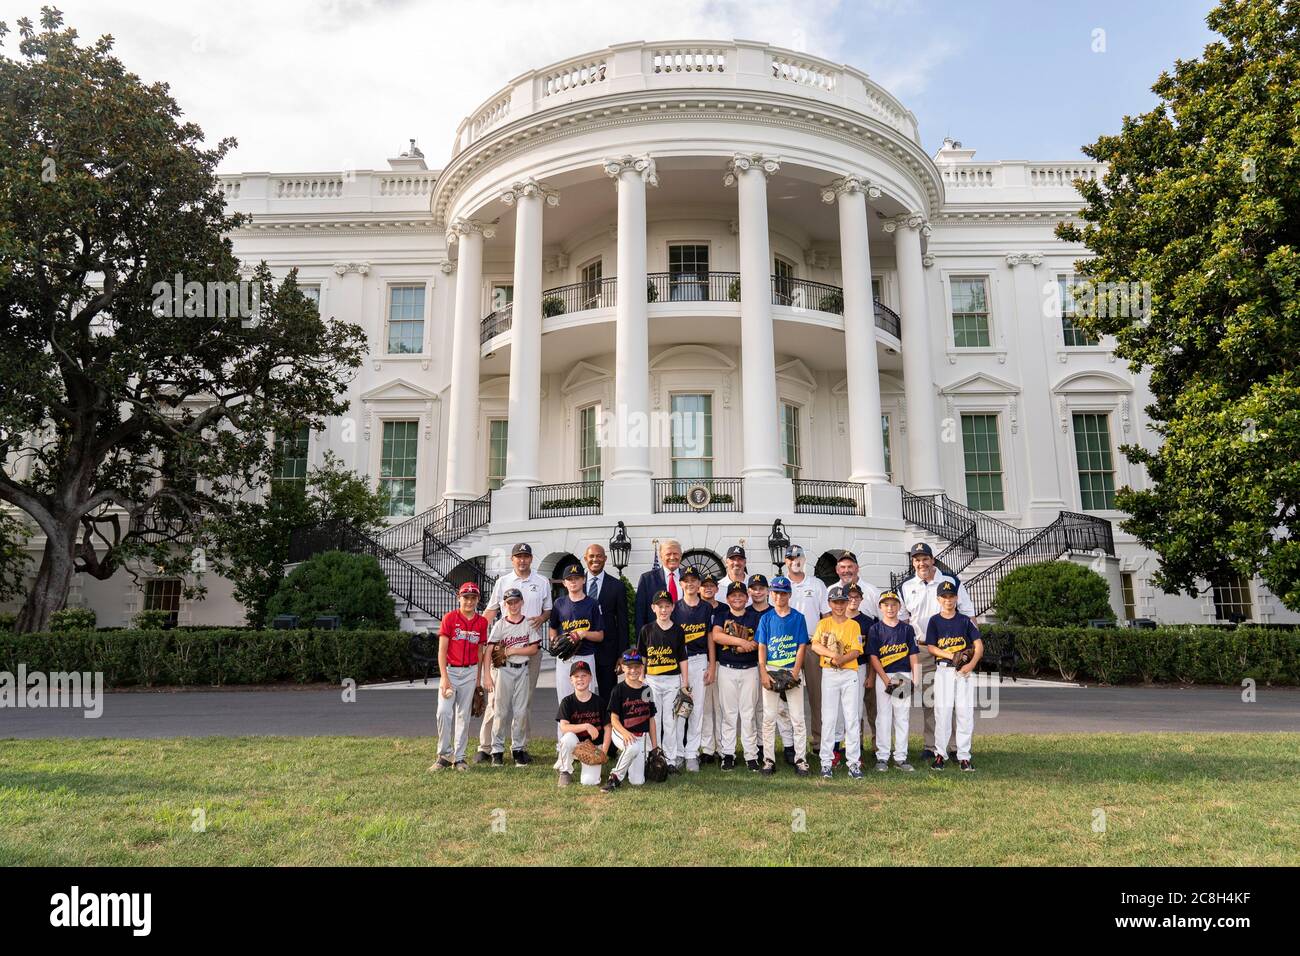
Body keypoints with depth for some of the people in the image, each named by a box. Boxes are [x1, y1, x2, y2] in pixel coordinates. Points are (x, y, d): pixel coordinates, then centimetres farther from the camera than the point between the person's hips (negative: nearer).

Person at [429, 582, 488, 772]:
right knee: (444, 712, -12)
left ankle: (459, 757, 13)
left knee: (464, 715, 6)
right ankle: (444, 755, 2)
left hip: (470, 672, 2)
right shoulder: (449, 618, -4)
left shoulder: (482, 622, 5)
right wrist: (444, 677, -14)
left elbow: (480, 651, 10)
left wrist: (478, 678, 9)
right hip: (450, 670, -2)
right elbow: (442, 650, -7)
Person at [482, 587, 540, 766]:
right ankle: (497, 750, 10)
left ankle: (518, 748, 13)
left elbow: (534, 649, -1)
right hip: (502, 670, -2)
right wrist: (487, 676, -16)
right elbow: (488, 651, -8)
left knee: (521, 711, 3)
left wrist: (513, 651, -10)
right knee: (501, 711, 1)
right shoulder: (500, 625, -1)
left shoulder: (529, 623, 5)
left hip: (522, 670, 2)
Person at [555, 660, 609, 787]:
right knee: (569, 737, -35)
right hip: (576, 745, 0)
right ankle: (565, 772, -9)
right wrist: (586, 726, -29)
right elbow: (564, 727, -18)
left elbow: (607, 728, -1)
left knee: (589, 781, -20)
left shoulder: (599, 701, -3)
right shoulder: (567, 702, -5)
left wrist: (603, 753, -11)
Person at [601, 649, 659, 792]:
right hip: (622, 733, -4)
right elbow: (614, 719, -8)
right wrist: (625, 732, -28)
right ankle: (615, 777, -17)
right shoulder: (619, 690, -5)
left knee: (637, 782, -5)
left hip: (641, 736, 4)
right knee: (633, 747, -39)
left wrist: (654, 746, 10)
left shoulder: (646, 690, 8)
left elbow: (651, 719, 12)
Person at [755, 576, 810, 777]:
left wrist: (795, 672, -11)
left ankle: (801, 760, 8)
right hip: (770, 671, 1)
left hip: (792, 671, -1)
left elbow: (801, 647, 1)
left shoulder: (798, 618, 4)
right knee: (768, 717, 3)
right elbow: (761, 647, 4)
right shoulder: (766, 618, 7)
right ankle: (769, 760, 10)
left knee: (798, 718, 0)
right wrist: (763, 673, -8)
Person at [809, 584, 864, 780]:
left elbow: (856, 651, -3)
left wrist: (841, 659, -19)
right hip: (829, 675, 0)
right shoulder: (824, 623, 7)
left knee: (852, 719, 1)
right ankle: (826, 762, 5)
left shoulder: (854, 625, 7)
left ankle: (854, 762, 6)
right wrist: (833, 654, -21)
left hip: (850, 674, 1)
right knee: (828, 719, 1)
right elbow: (815, 645, -7)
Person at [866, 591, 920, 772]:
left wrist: (915, 679, -3)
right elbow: (873, 657, -4)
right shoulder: (875, 629, 1)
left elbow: (913, 655, 7)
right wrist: (886, 680, -11)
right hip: (883, 676, -2)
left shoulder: (907, 629, 8)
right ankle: (882, 757, 7)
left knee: (902, 717, 6)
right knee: (883, 716, 0)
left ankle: (900, 757, 13)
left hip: (904, 676, 2)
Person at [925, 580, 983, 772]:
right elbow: (931, 647, -1)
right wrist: (951, 656, -15)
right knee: (942, 711, -3)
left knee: (966, 713, -1)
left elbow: (979, 645, 2)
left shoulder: (965, 620, 7)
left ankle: (964, 755, 7)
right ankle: (940, 754, 5)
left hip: (965, 670, 1)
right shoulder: (934, 621, 5)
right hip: (943, 670, -1)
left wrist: (971, 664, -13)